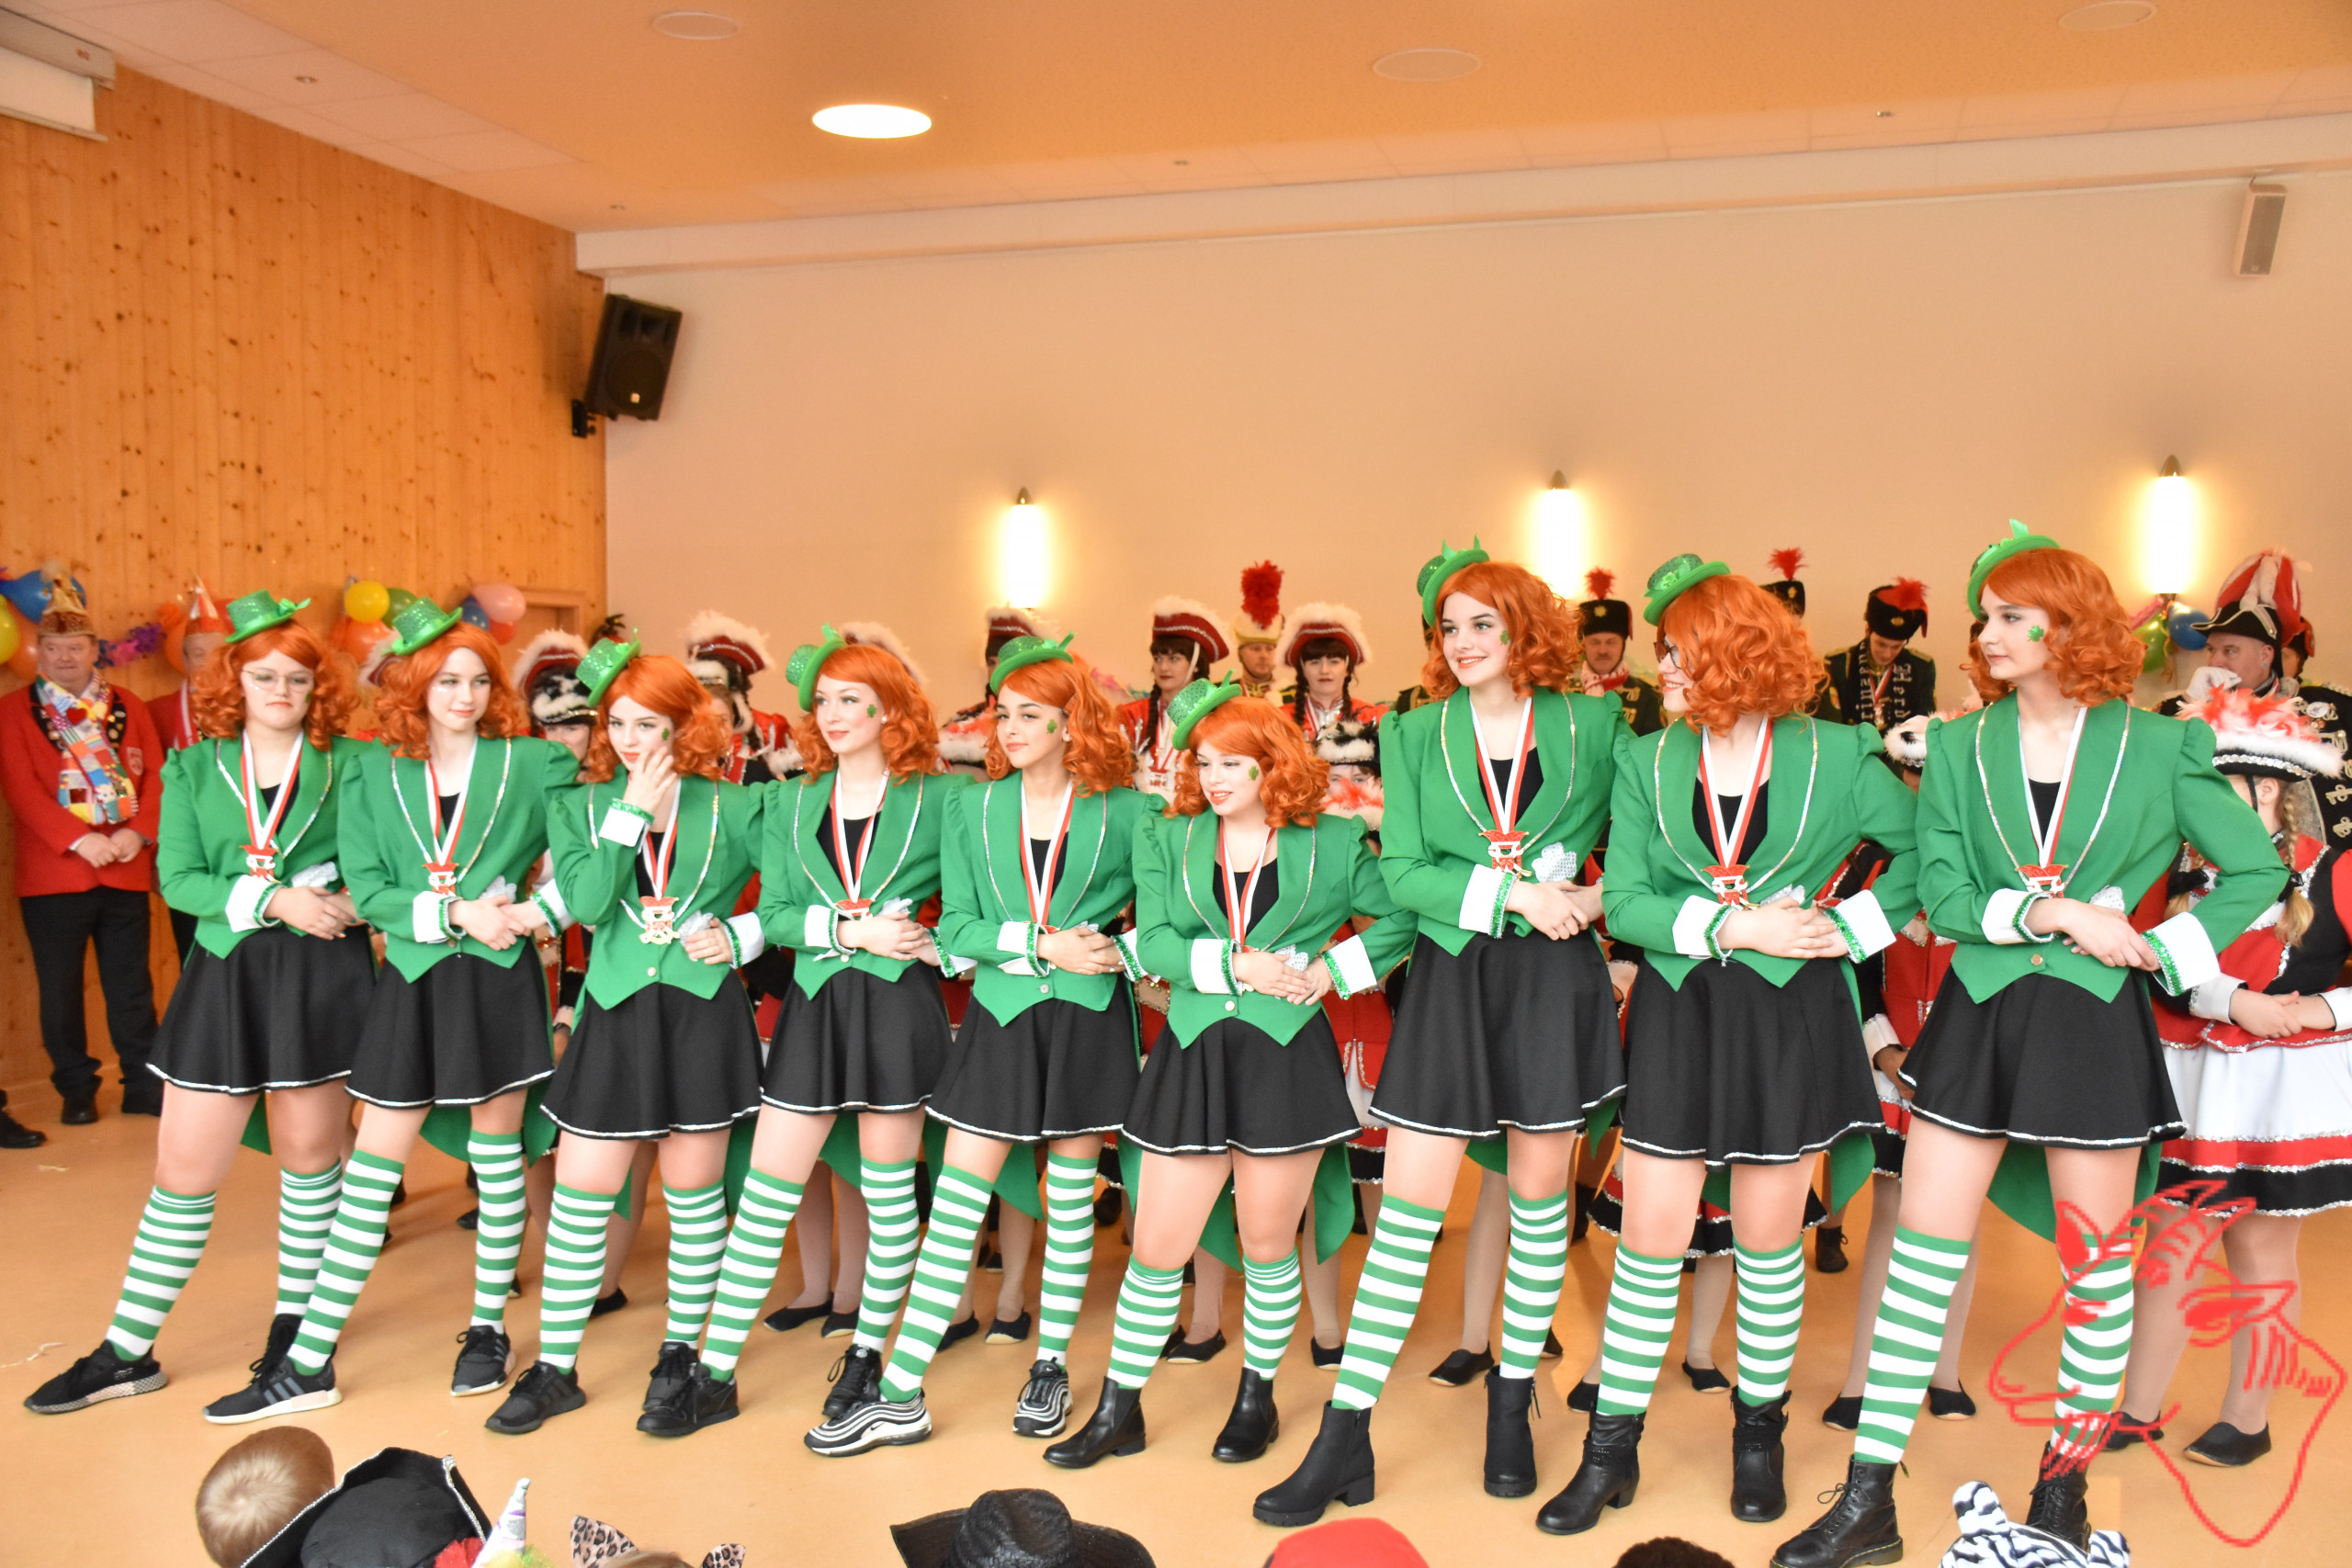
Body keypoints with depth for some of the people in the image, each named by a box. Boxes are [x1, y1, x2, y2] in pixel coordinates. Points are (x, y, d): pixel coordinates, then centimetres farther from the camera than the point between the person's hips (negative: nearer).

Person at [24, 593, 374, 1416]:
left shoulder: (350, 765, 3)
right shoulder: (192, 768, 7)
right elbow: (179, 879, -2)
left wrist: (350, 900, -16)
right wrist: (274, 899, -16)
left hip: (322, 974, -1)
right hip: (225, 974, 1)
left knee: (310, 1156, 9)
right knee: (183, 1171, 4)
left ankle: (297, 1318, 27)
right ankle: (126, 1353, 17)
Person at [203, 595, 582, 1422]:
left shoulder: (532, 763, -1)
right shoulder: (376, 773, 3)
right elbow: (367, 890, -4)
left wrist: (541, 908, -13)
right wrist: (455, 912, -16)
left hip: (498, 980, -1)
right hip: (412, 982, 1)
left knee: (497, 1155, 9)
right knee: (371, 1168, 5)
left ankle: (488, 1330, 25)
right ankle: (308, 1362, 12)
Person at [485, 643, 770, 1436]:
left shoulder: (734, 806, 2)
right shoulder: (578, 805, 5)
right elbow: (584, 901, -10)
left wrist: (740, 936, -8)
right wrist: (631, 811, -10)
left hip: (704, 1010, -1)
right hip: (615, 1013, 1)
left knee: (693, 1192, 8)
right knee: (580, 1192, 4)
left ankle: (682, 1359, 24)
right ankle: (555, 1368, 19)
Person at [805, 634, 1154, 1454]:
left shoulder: (1124, 811, -2)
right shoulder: (973, 808, 5)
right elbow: (957, 925, 0)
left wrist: (1121, 950, -15)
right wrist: (1041, 945, -13)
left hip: (1088, 1019, -1)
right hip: (1000, 1017, 1)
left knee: (1070, 1200, 10)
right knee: (956, 1202, 0)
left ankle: (1050, 1369, 27)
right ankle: (899, 1396, 5)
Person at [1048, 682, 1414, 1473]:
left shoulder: (1332, 842, 4)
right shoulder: (1165, 838, 7)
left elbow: (1401, 919, 7)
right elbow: (1153, 942, -3)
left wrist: (1331, 970, -4)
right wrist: (1238, 965, -13)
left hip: (1287, 1053, -1)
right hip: (1194, 1052, 2)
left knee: (1268, 1244, 9)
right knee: (1156, 1247, 4)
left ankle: (1257, 1399, 31)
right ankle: (1118, 1410, 20)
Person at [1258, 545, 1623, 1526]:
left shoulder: (1591, 724, 3)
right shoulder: (1415, 734, 3)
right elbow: (1401, 872, -4)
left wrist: (1597, 892, -5)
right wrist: (1511, 891, -15)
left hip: (1554, 977, 0)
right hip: (1451, 978, 0)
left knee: (1540, 1194, 10)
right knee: (1409, 1204, -2)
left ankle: (1512, 1404, 28)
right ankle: (1345, 1436, 6)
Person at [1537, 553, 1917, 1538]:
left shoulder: (1834, 756, -2)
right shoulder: (1644, 761, 3)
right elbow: (1625, 904, -4)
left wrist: (1850, 928, -6)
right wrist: (1735, 925, -15)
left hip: (1791, 1014, -1)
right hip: (1677, 1013, 1)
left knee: (1769, 1242, 10)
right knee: (1650, 1241, 3)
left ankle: (1759, 1435, 31)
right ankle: (1611, 1449, 16)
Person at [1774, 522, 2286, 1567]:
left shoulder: (2158, 748, 0)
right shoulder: (1959, 747, 4)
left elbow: (2256, 870, 6)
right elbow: (1939, 893, -2)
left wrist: (2164, 951, -5)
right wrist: (2048, 912, -16)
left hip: (2096, 1025, -1)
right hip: (1977, 1017, 2)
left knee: (2098, 1265, 9)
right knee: (1923, 1255, 2)